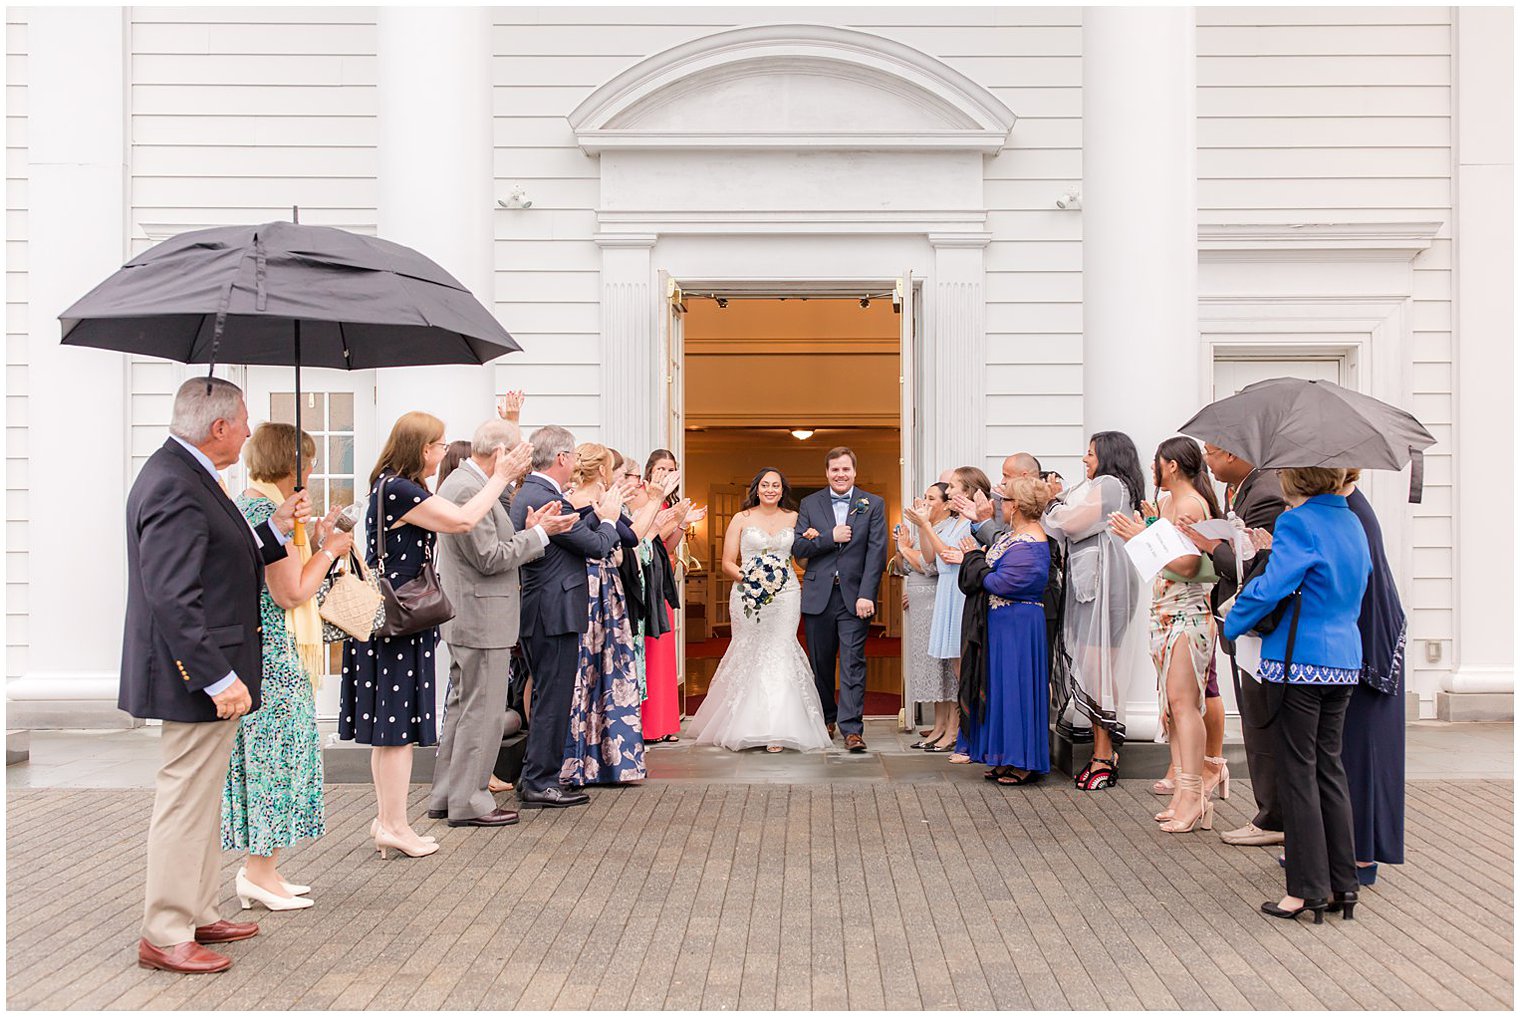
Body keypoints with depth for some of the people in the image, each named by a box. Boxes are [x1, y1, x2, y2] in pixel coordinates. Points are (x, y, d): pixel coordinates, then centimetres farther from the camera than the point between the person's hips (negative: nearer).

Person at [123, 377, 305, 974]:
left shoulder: (183, 476, 13)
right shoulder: (174, 487, -21)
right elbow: (173, 598, -26)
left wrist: (276, 529, 9)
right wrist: (220, 679, -26)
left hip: (207, 673, 11)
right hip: (197, 677, -11)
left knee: (201, 800, 19)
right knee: (186, 803, -1)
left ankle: (197, 914, 32)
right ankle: (165, 937, 11)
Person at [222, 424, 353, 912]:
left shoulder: (246, 503, 14)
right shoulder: (272, 511, -16)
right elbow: (290, 594, -17)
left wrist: (315, 541, 15)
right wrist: (329, 550, -6)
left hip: (253, 649, 10)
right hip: (275, 656, -10)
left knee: (265, 756, 14)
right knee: (277, 755, -2)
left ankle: (262, 867, 21)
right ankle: (261, 870, 5)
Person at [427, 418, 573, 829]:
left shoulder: (462, 483, 14)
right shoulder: (469, 491, -20)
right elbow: (490, 559, -21)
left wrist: (529, 530, 4)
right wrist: (539, 533, -13)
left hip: (465, 619, 11)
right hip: (482, 619, -11)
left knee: (462, 707, 17)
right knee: (483, 712, -2)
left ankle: (445, 796, 25)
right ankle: (468, 802, 6)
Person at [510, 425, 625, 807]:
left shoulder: (526, 494, 13)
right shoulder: (547, 500, -20)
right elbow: (598, 546, -15)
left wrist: (598, 513, 14)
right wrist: (609, 518, 2)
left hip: (535, 613, 11)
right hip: (555, 614, -11)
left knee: (547, 697, 18)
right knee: (553, 699, -2)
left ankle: (533, 776, 26)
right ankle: (540, 783, 6)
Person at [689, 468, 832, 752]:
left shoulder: (794, 518, 11)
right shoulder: (741, 519, 6)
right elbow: (727, 563, 5)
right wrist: (746, 576, -14)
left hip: (785, 597, 1)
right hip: (748, 598, -1)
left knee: (779, 654, -6)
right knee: (749, 656, -1)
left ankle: (776, 731, -3)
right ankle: (745, 726, 10)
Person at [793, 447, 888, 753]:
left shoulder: (873, 505, 3)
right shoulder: (810, 504, 8)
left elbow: (877, 552, -4)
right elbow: (797, 547, 1)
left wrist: (866, 595, -13)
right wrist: (830, 537, -13)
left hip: (854, 596, -2)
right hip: (818, 596, 2)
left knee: (853, 662, -5)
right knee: (820, 662, 10)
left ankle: (851, 728, -4)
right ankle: (826, 719, 26)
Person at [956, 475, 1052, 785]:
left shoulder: (1028, 545, -21)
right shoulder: (1015, 533, 10)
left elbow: (996, 583, -21)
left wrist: (974, 557, -8)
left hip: (1016, 628, -10)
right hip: (1001, 624, 10)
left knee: (1013, 686, -3)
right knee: (1002, 686, 14)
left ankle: (1023, 763, 7)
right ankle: (1007, 759, 23)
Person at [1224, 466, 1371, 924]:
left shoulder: (1298, 522, -14)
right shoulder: (1352, 522, 10)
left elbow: (1270, 587, -21)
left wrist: (1231, 624, -6)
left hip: (1301, 661, -7)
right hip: (1344, 659, 7)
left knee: (1298, 771, 1)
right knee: (1330, 768, 14)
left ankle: (1308, 889, 5)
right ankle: (1343, 883, 18)